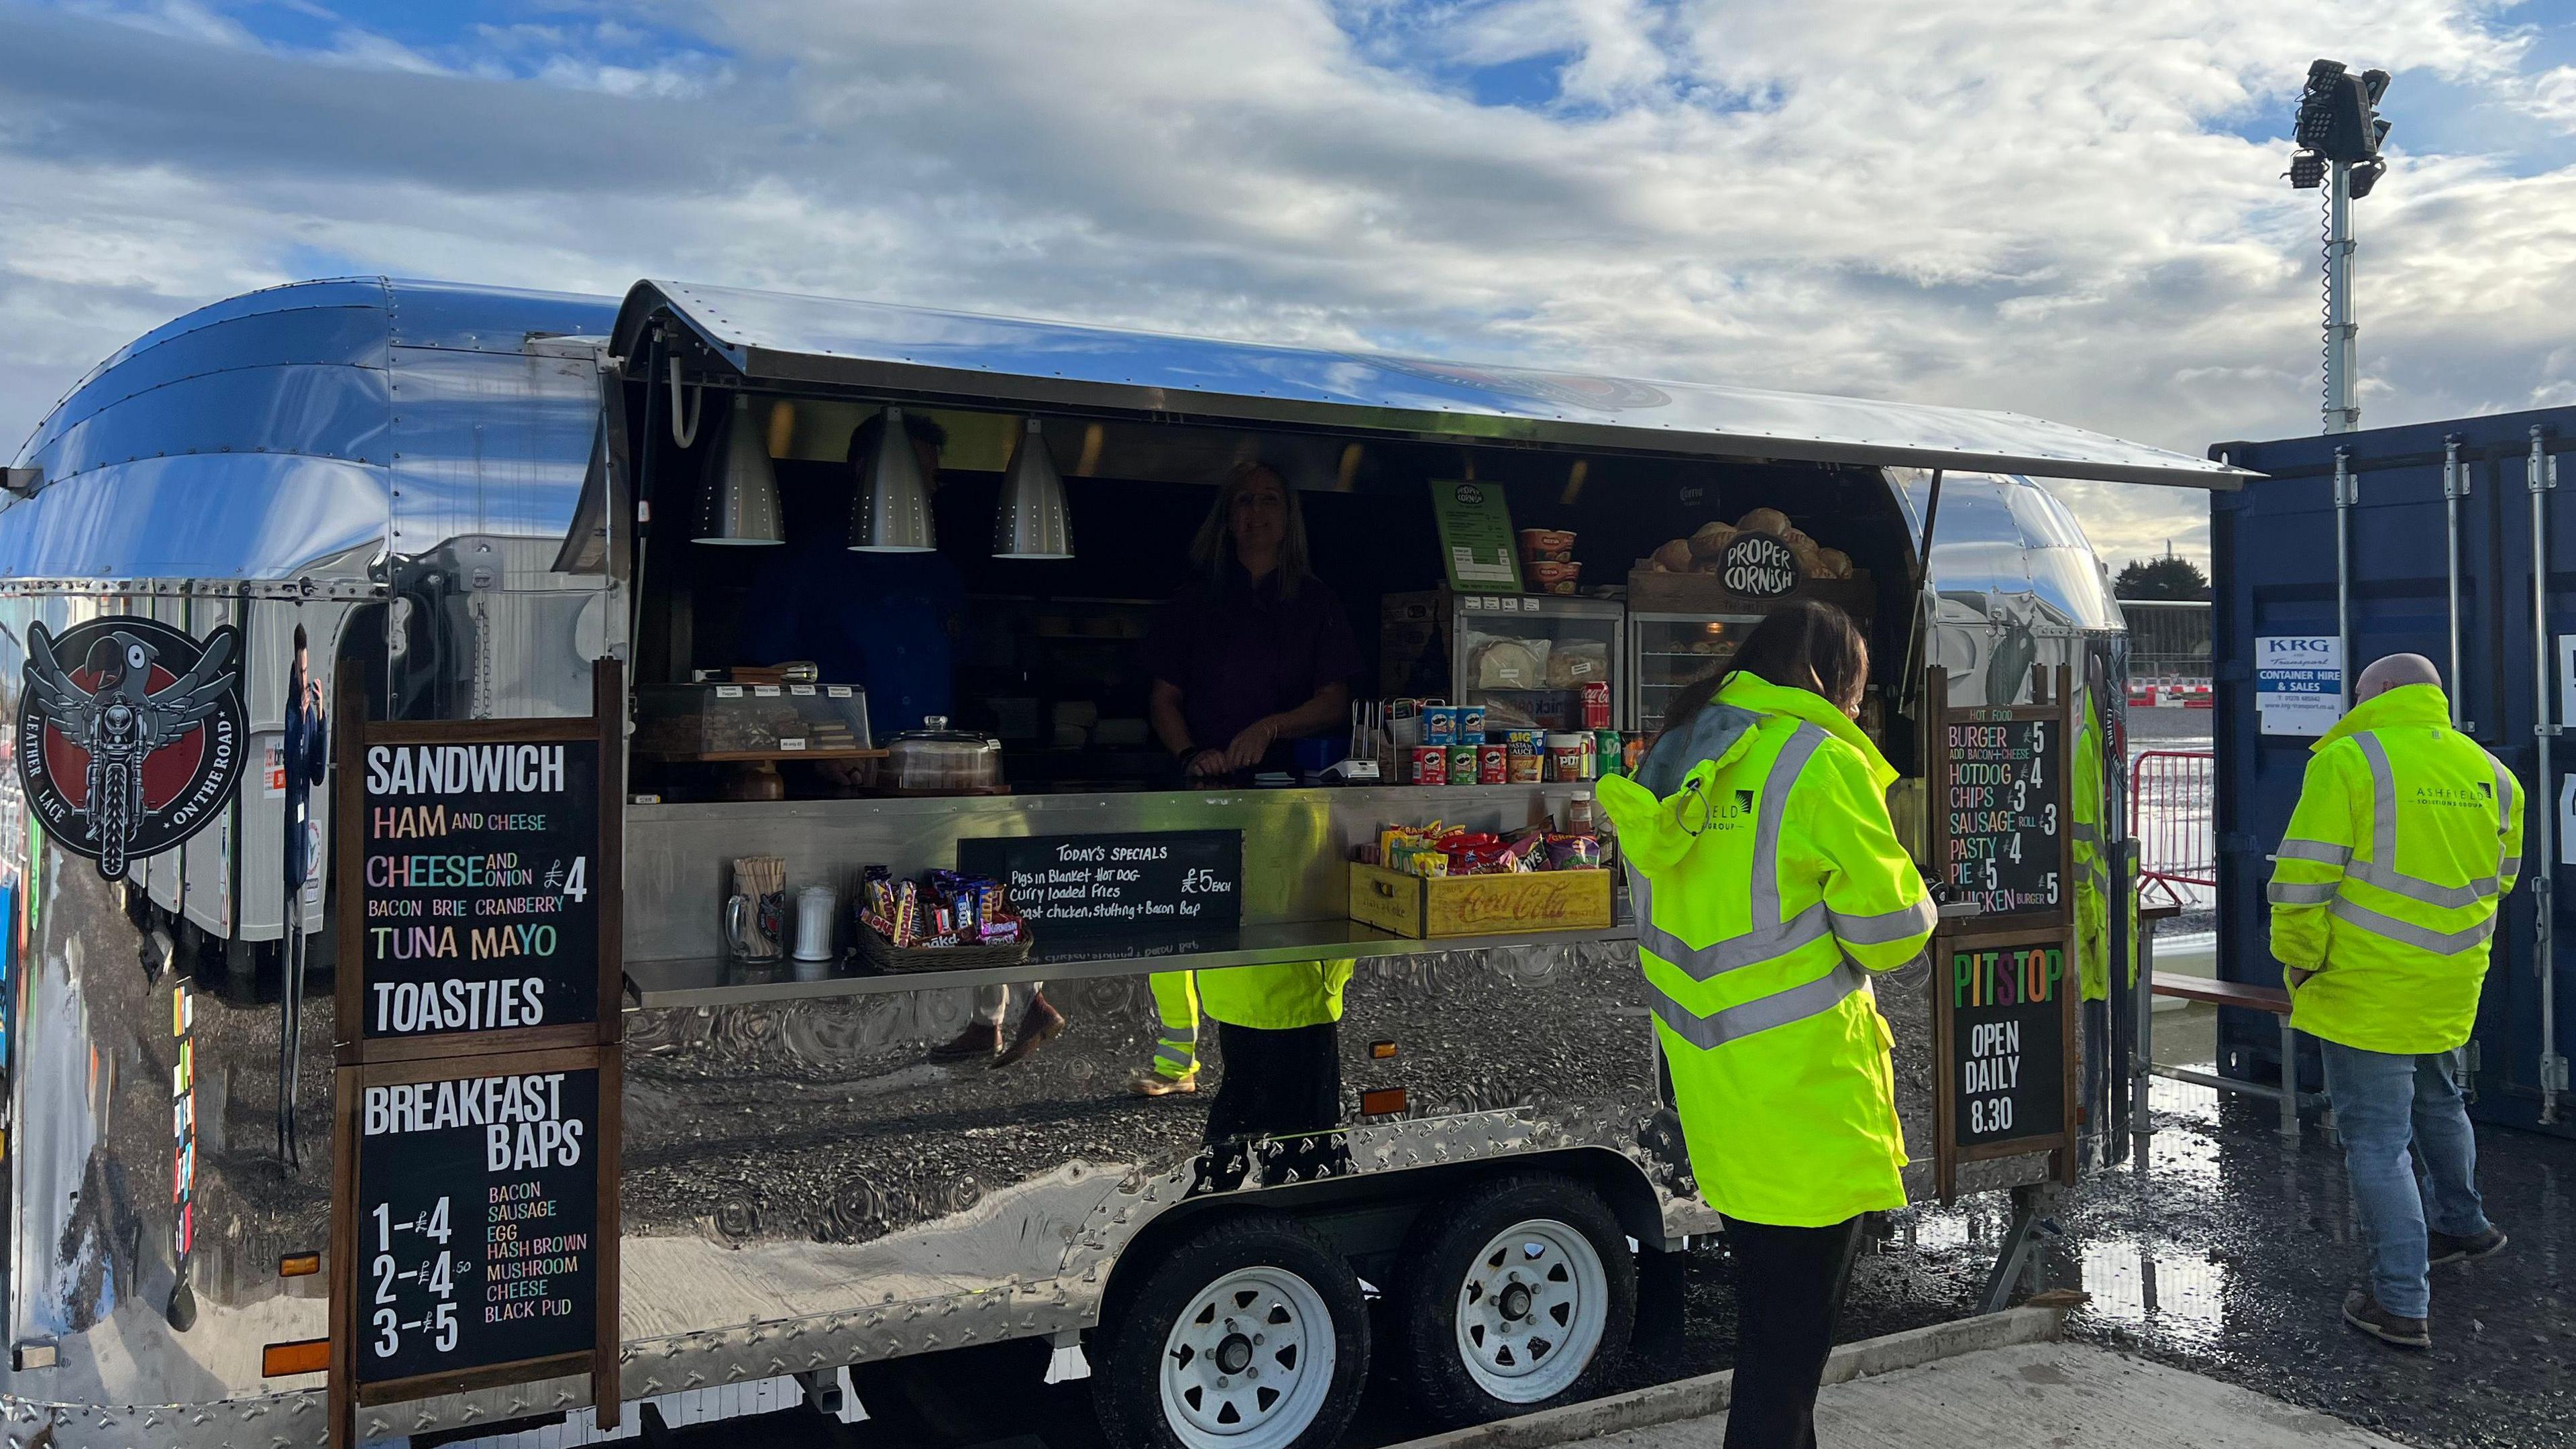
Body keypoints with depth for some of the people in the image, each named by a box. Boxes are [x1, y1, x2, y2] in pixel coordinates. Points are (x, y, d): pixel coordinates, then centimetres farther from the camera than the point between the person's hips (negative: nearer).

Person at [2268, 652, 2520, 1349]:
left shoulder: (2348, 761, -14)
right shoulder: (2492, 774, 6)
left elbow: (2303, 880, -17)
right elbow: (2499, 880, 18)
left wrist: (2299, 961, -4)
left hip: (2367, 990, -7)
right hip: (2450, 990, 7)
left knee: (2377, 1139, 0)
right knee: (2437, 1102, 30)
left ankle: (2400, 1302, 2)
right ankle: (2462, 1225, 50)